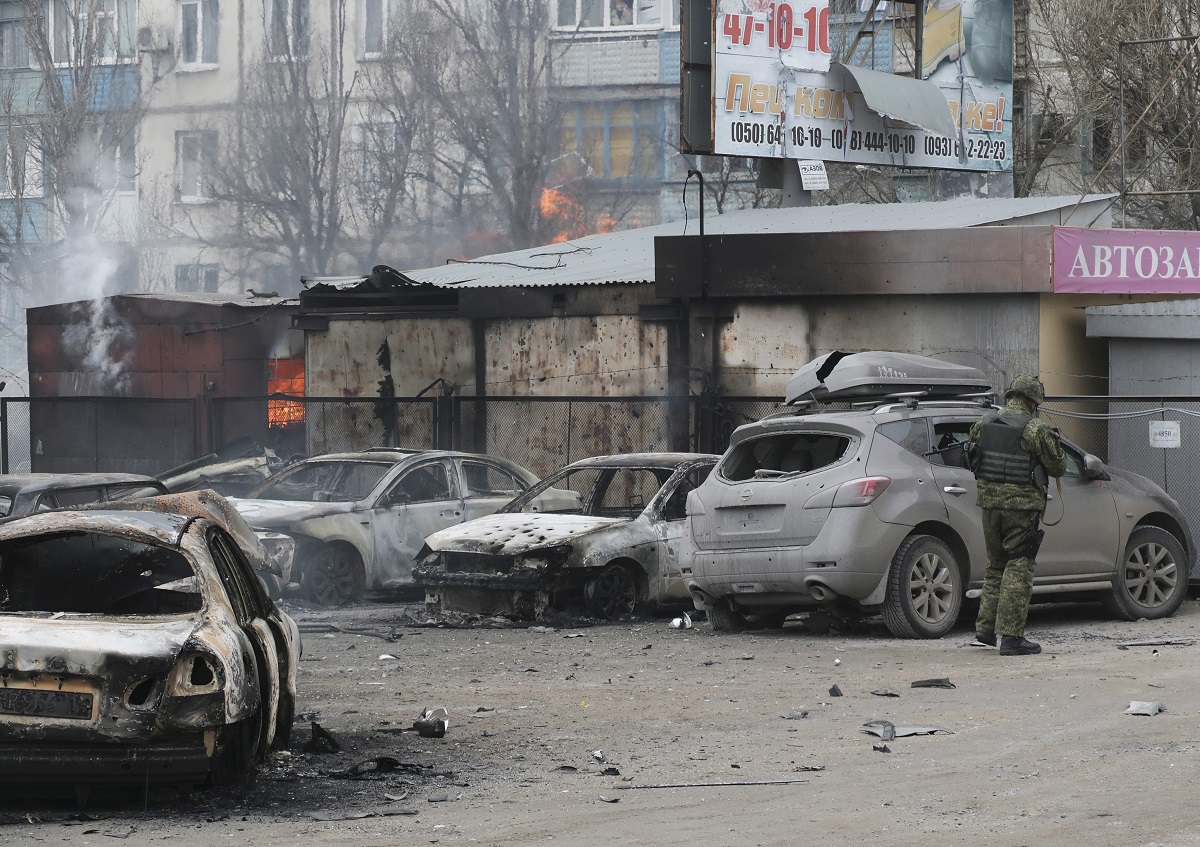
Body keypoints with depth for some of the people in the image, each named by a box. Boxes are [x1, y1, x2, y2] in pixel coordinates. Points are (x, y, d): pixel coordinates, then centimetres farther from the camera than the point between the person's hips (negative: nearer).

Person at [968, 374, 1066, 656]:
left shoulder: (984, 423, 3)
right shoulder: (1036, 430, -12)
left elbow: (974, 454, 14)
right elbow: (1057, 467, -4)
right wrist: (1052, 441, 12)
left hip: (989, 500, 5)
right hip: (1022, 504, -5)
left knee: (996, 565, 19)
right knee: (1018, 569, -2)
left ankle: (985, 627, 19)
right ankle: (1011, 636, -6)